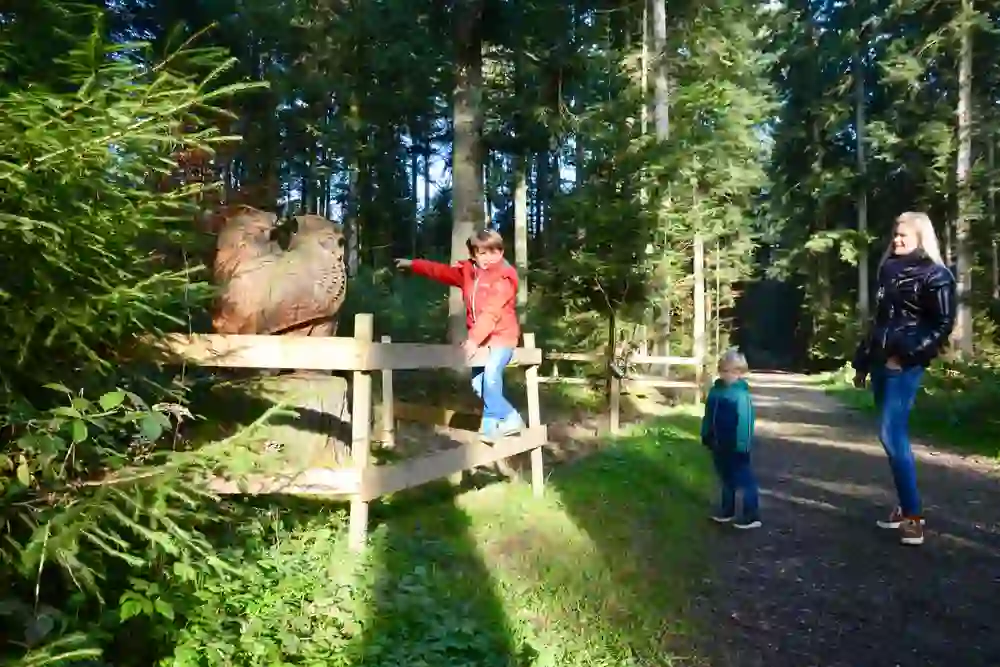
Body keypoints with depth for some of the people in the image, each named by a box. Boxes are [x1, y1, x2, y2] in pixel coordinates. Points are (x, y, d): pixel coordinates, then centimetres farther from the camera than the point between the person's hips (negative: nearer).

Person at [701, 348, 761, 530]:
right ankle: (727, 510, 36)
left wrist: (742, 445, -21)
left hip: (735, 447, -8)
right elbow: (708, 416, 10)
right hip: (719, 445, 8)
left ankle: (752, 516, 15)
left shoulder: (741, 395, -21)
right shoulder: (716, 390, 3)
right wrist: (706, 436, 11)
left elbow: (745, 422, -22)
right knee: (726, 479, 21)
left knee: (745, 480, 4)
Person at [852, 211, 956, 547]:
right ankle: (905, 506, 19)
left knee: (892, 435, -13)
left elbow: (943, 324, -10)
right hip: (881, 362, 7)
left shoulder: (934, 275, -5)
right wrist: (862, 362, 18)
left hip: (905, 365, -7)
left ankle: (914, 515, -5)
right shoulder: (889, 271, 16)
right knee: (893, 435, 10)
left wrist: (907, 355, -18)